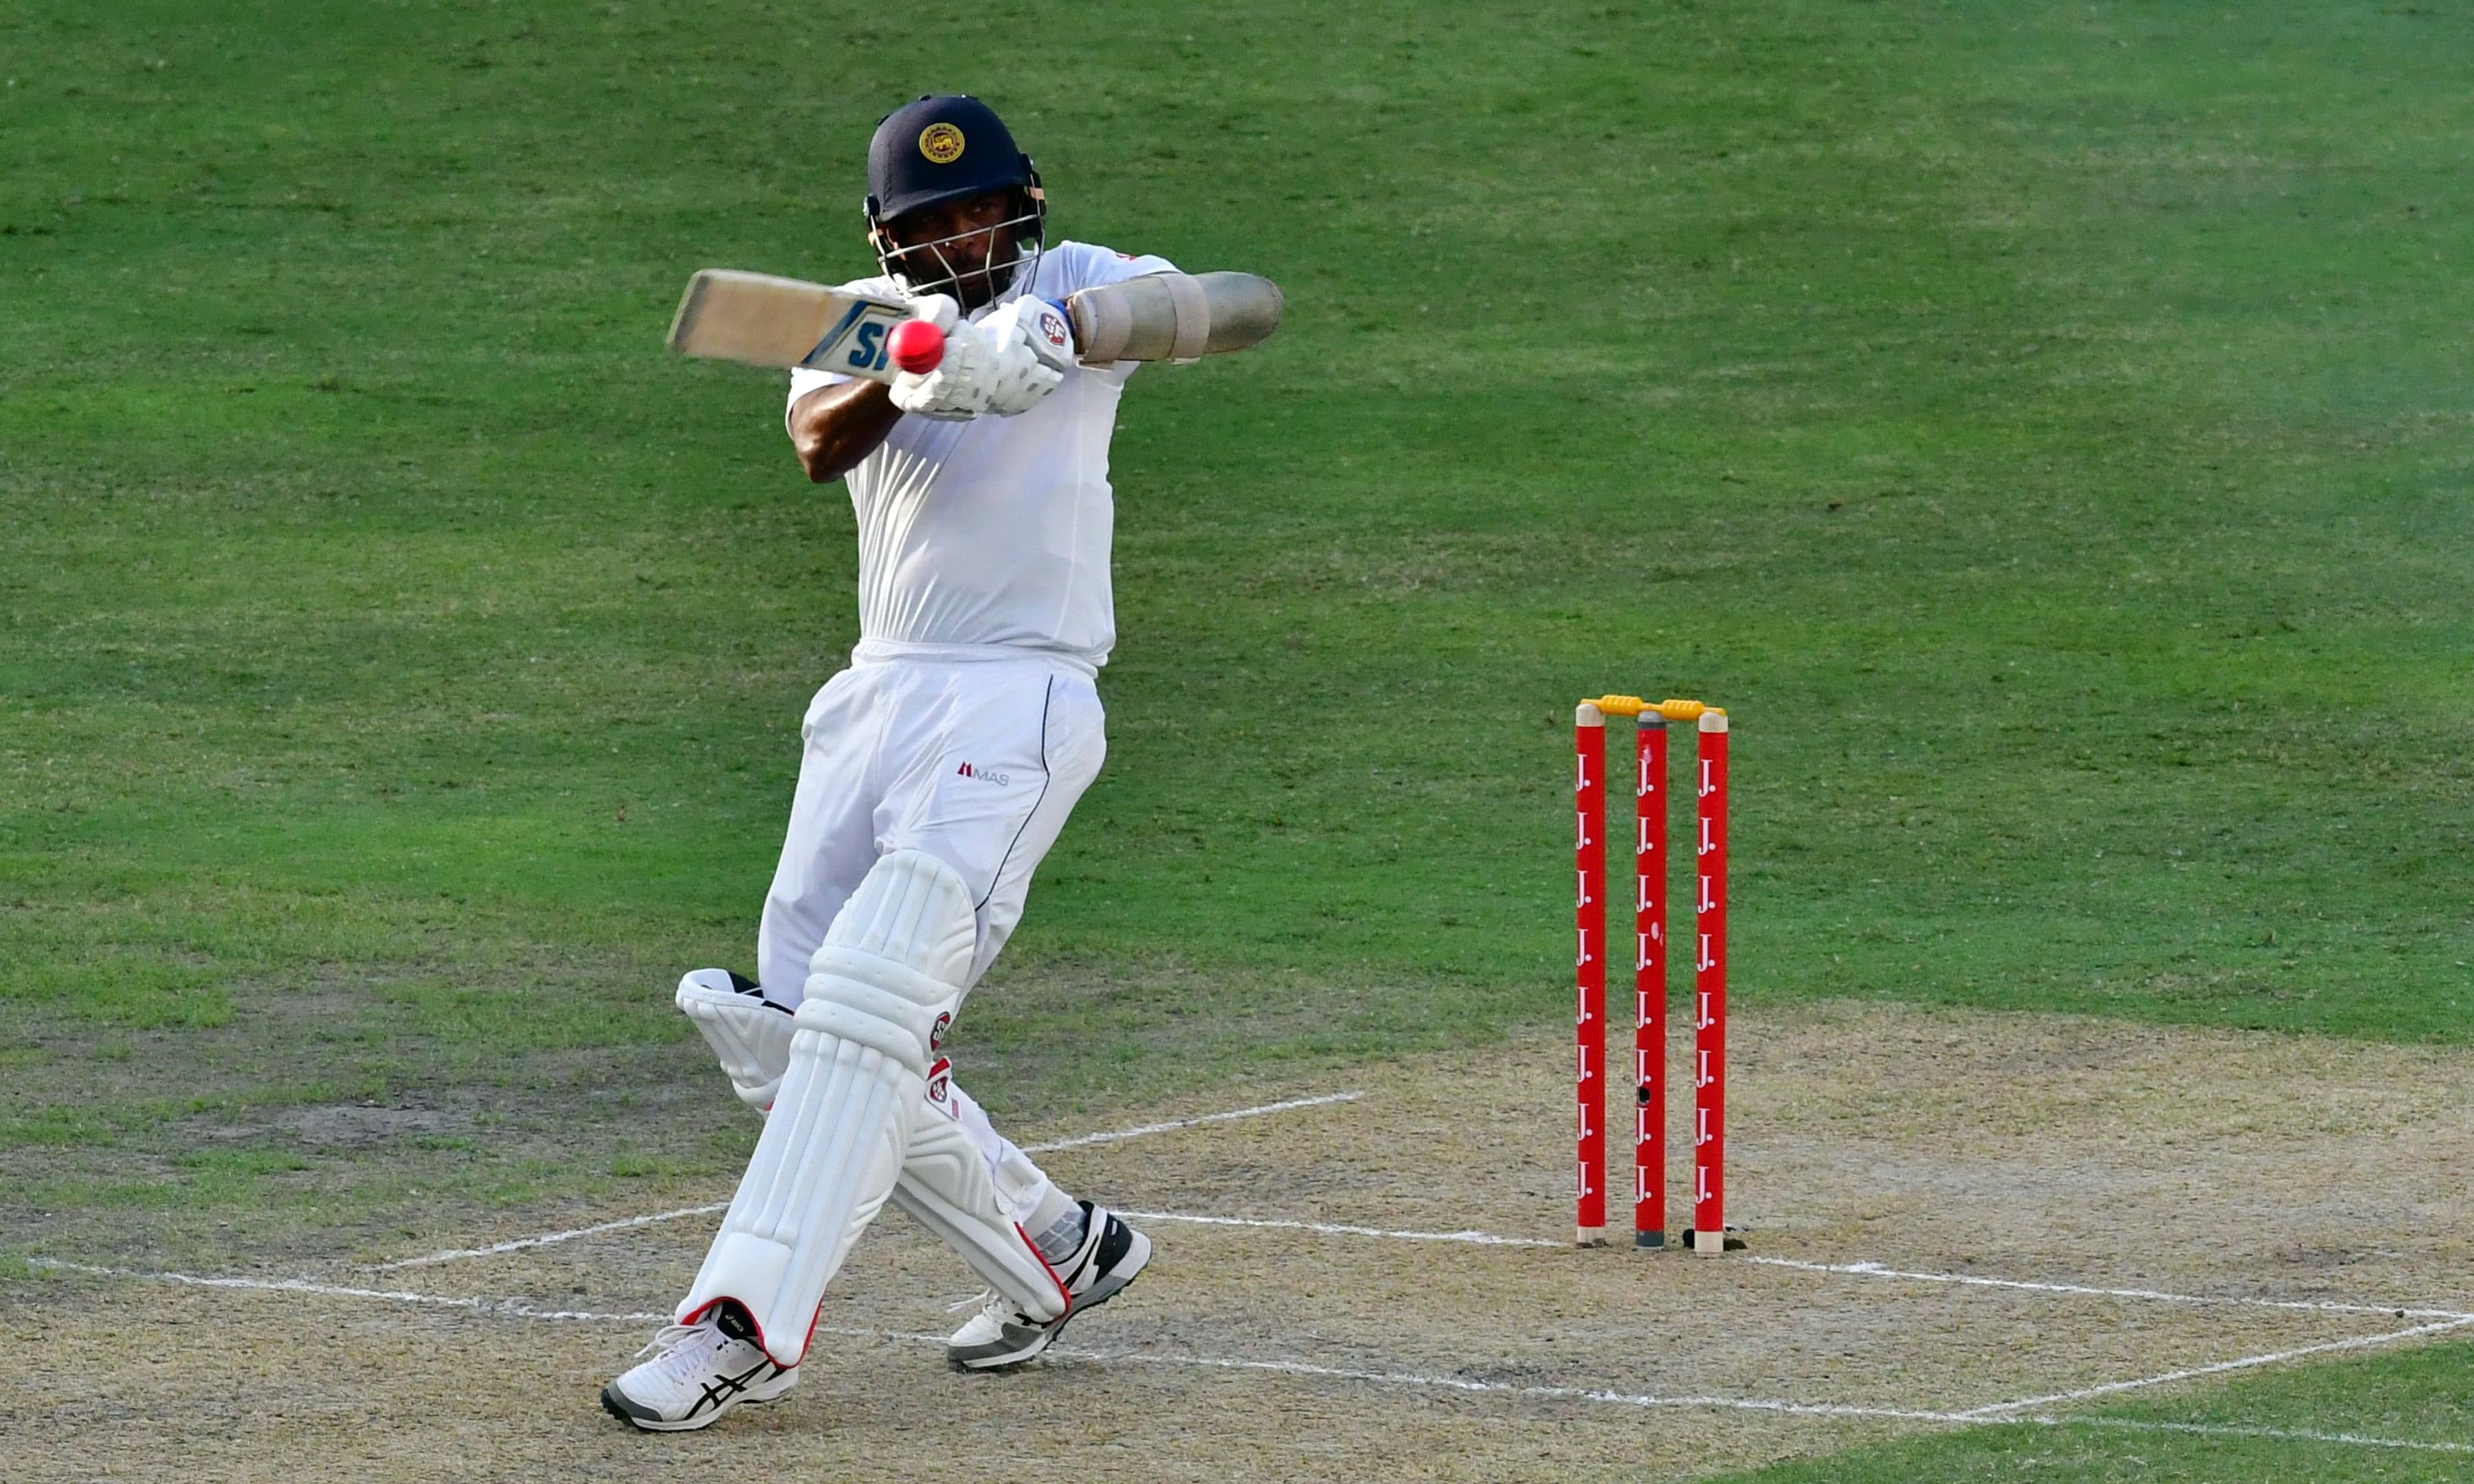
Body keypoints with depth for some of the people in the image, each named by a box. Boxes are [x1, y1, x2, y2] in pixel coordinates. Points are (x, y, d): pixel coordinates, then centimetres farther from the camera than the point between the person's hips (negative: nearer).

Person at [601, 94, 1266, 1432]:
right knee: (787, 1024, 8)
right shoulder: (861, 319, 10)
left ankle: (744, 1325, -21)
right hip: (875, 701, 7)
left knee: (866, 1004, -19)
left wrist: (1066, 332, -37)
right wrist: (917, 375, -33)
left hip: (1018, 704, -7)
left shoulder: (1076, 285, 1)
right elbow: (818, 442, -12)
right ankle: (1056, 1251, 21)